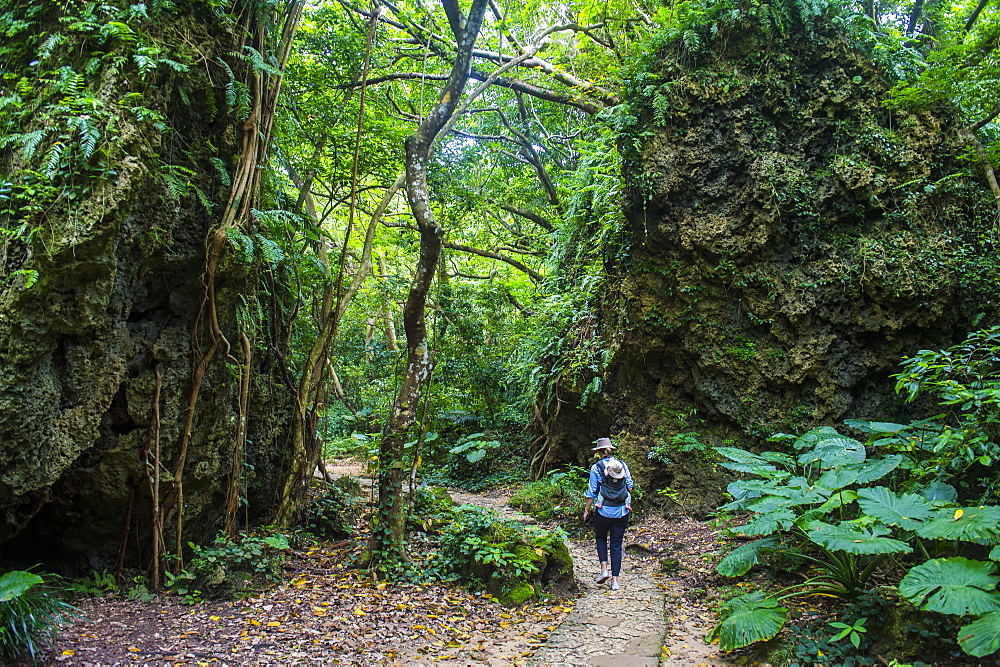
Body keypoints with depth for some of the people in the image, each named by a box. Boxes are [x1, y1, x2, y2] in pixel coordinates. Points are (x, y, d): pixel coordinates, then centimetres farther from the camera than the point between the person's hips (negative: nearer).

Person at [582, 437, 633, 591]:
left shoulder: (597, 467, -6)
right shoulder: (623, 465, 2)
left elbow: (592, 492, -5)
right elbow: (629, 487, 7)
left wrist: (586, 510, 5)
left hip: (604, 510, -2)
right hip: (622, 511, 2)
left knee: (601, 538, 20)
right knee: (616, 544, 8)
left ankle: (604, 569, 4)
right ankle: (615, 580, 7)